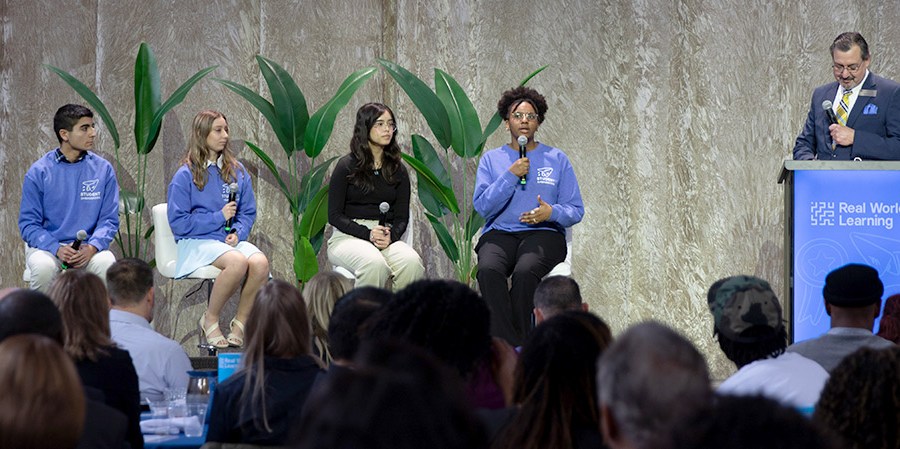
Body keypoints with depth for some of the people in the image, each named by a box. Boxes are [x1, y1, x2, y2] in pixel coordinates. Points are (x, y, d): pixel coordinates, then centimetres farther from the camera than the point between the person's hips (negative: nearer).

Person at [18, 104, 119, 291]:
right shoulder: (39, 172, -1)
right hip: (47, 246, -1)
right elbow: (28, 223, -1)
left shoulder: (103, 169, 4)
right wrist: (57, 249, -19)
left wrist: (91, 248, -17)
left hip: (89, 246, 1)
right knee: (44, 267, -35)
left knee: (106, 264, -32)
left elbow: (109, 220, 4)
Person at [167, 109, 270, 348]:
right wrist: (219, 217, -9)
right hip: (197, 242, -5)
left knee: (260, 263, -29)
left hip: (231, 240, 5)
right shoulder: (186, 175, -1)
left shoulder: (237, 171, 14)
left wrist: (237, 233, -6)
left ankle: (240, 323, -12)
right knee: (237, 262, -35)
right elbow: (178, 222, -6)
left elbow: (248, 212, 16)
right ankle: (210, 320, -14)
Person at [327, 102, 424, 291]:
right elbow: (334, 215, -1)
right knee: (375, 263, -37)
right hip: (348, 237, -3)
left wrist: (391, 236, -12)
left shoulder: (398, 170, 14)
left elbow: (402, 216, 12)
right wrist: (368, 234, -15)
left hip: (387, 238, 3)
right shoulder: (347, 167, 3)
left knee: (411, 261, -31)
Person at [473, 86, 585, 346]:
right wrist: (511, 176, -9)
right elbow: (482, 206, 1)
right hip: (499, 233, 1)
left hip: (543, 233, -1)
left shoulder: (557, 159, 13)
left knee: (525, 271, -36)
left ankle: (519, 341, -26)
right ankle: (511, 345, -35)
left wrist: (552, 212, -13)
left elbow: (576, 210, 9)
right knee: (488, 270, -35)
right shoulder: (491, 159, 14)